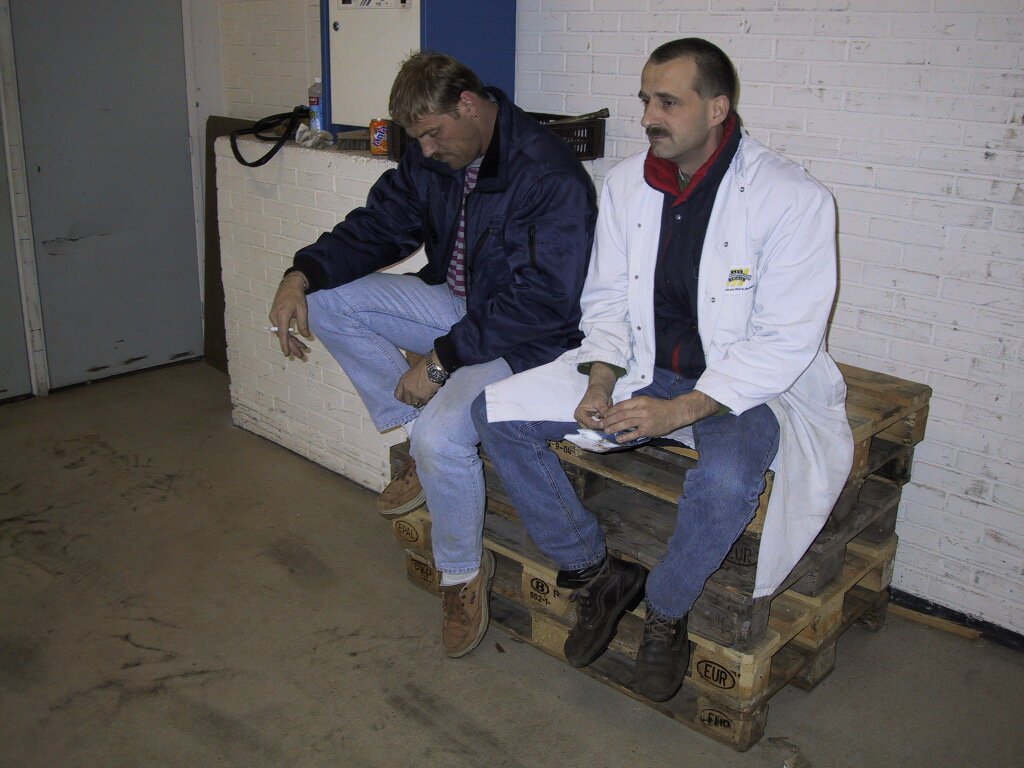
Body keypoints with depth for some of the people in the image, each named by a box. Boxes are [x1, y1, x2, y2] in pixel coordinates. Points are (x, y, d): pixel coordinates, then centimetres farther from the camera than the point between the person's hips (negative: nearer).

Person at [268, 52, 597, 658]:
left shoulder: (549, 175, -24)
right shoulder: (433, 160, 1)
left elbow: (542, 301, -28)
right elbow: (379, 226, 8)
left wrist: (441, 359, -27)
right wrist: (302, 275, -10)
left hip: (525, 337, -8)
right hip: (458, 304, 9)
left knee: (440, 434, -32)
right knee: (327, 299, -2)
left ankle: (465, 573, 0)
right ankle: (423, 452, 3)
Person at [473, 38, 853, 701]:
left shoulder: (794, 199, -16)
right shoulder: (628, 183, 1)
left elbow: (786, 341, -18)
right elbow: (607, 298, 7)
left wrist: (680, 409, -28)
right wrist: (601, 381, -13)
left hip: (748, 386, -5)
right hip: (642, 367, 5)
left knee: (726, 477, -39)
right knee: (496, 412, -9)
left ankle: (667, 612, -5)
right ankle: (595, 573, 4)